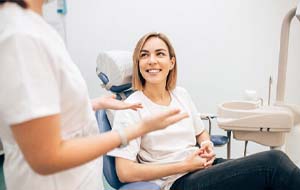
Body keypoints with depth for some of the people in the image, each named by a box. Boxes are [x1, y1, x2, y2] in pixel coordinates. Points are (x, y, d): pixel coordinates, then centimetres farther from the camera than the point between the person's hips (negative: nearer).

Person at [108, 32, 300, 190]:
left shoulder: (181, 94, 8)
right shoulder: (130, 109, -10)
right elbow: (125, 172, -14)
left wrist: (207, 145, -3)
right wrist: (184, 165, -15)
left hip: (203, 167, 6)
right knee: (273, 161, -21)